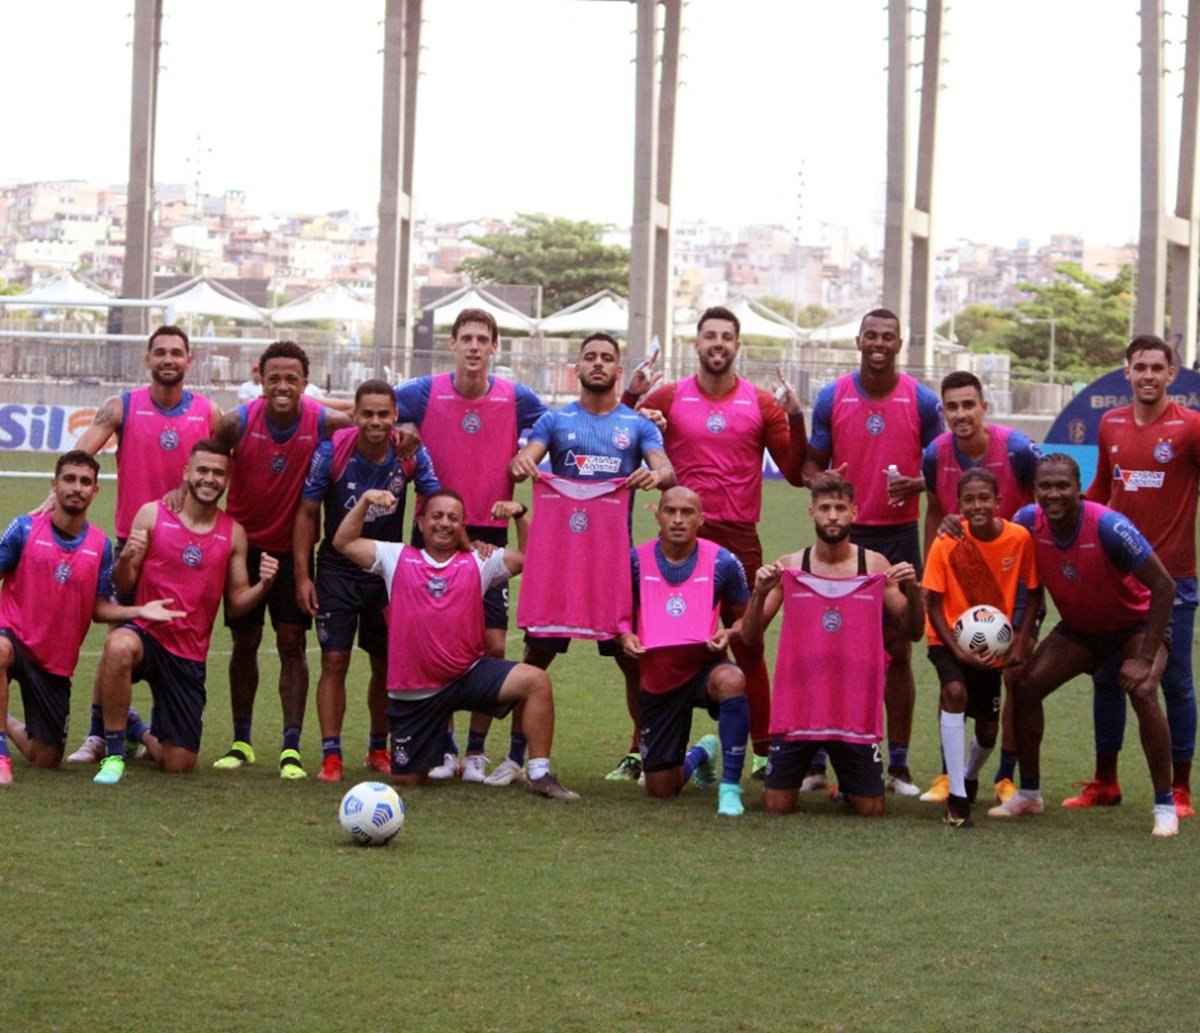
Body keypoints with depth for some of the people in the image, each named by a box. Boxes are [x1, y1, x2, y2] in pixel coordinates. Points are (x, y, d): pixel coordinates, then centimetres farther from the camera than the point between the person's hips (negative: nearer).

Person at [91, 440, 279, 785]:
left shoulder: (233, 533, 4)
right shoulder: (152, 514, -2)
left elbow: (235, 604, 7)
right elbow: (124, 585, -2)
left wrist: (263, 585, -13)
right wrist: (126, 559, -23)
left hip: (190, 655, 2)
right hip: (144, 632, -2)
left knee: (179, 764, 1)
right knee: (119, 647, -42)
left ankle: (148, 737, 41)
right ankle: (114, 753, -23)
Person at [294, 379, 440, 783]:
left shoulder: (411, 453, -10)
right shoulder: (331, 451, -15)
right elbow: (307, 513, -6)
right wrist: (302, 575, -9)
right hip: (338, 570, -2)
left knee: (387, 665, 8)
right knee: (334, 661, -8)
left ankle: (378, 749, 25)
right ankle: (331, 756, -5)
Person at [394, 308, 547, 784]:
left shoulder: (517, 400, -2)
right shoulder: (423, 394, -4)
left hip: (490, 535, 0)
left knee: (493, 644, -4)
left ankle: (477, 751, 8)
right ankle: (443, 748, 13)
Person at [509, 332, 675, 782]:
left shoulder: (637, 424, 9)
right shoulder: (556, 420, 9)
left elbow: (667, 471, -4)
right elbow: (523, 462, -3)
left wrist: (657, 475, -28)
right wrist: (520, 465, -27)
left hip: (615, 550, 0)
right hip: (558, 546, 0)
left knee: (633, 656, 1)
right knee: (538, 651, -3)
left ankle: (641, 753, 14)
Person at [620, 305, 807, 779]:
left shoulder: (762, 403, 6)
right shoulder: (668, 397, 6)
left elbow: (797, 473, 4)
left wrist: (795, 418, -9)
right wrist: (631, 397, -7)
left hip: (739, 539, 0)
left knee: (748, 646, 1)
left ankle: (764, 751, 8)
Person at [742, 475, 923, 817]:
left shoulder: (876, 567, 1)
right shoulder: (788, 568, 0)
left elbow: (913, 632, 3)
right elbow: (750, 635, 0)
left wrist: (912, 592, -15)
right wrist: (759, 593, -17)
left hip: (857, 708, 0)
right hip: (797, 707, 0)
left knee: (871, 810, 1)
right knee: (776, 807, -1)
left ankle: (847, 787, 35)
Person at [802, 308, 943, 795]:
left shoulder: (922, 401, 0)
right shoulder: (832, 398, 2)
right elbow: (812, 463, 8)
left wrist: (915, 484, -16)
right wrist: (820, 484, -15)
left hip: (899, 536, 0)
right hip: (843, 535, 0)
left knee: (898, 650, 3)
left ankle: (898, 764, 9)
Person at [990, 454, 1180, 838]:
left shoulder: (1108, 526, -33)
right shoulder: (1029, 522, -19)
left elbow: (1163, 585, -29)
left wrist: (1145, 659, -31)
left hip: (1137, 622, -5)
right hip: (1079, 627, 5)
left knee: (1143, 692, -29)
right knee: (1025, 686, -6)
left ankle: (1165, 805, -17)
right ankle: (1029, 793, 12)